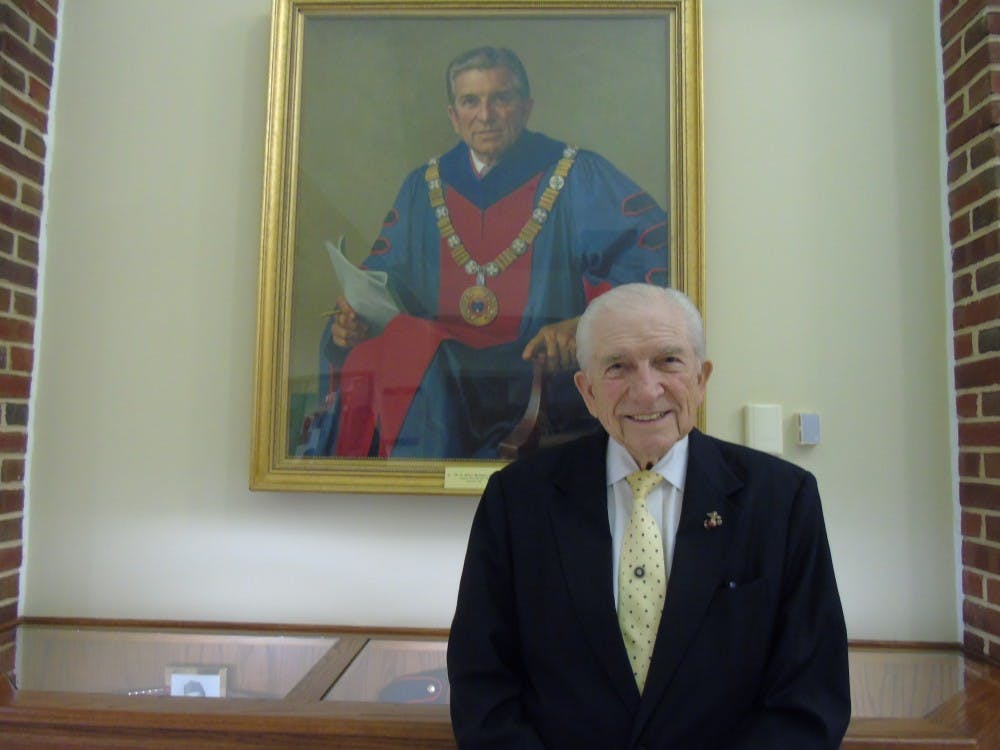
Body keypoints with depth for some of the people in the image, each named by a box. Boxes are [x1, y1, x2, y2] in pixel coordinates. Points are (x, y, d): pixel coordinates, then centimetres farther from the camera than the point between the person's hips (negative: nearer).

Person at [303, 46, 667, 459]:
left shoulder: (579, 177, 4)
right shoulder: (424, 186, 16)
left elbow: (655, 244, -8)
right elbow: (381, 274, 16)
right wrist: (354, 318, -7)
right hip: (435, 369, 3)